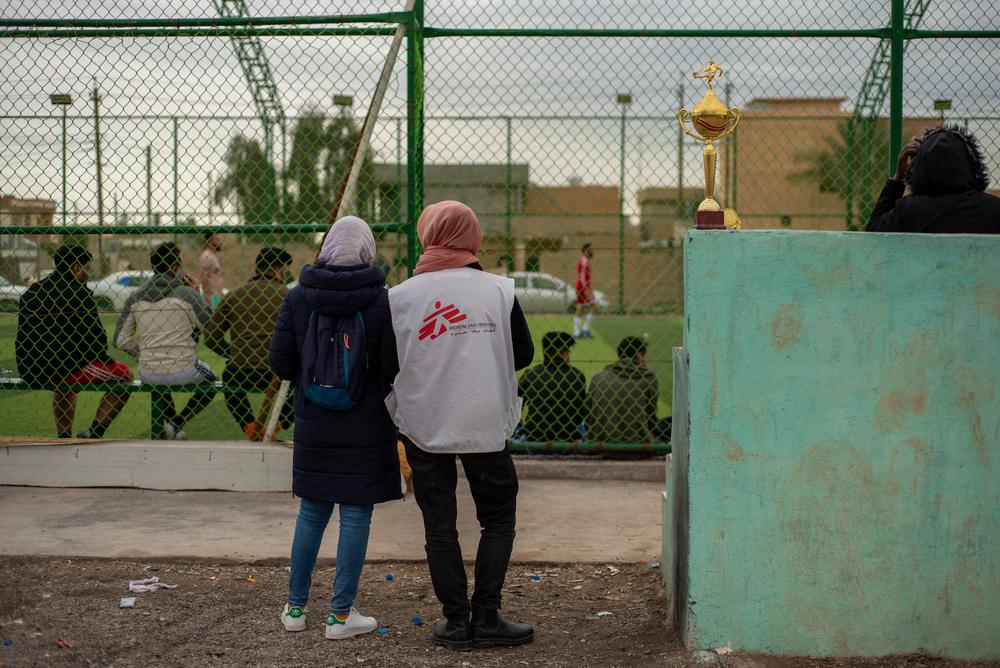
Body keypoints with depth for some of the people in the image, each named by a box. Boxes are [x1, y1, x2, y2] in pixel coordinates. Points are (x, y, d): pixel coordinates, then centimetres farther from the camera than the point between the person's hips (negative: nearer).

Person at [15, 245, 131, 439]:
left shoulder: (30, 292, 13)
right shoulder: (79, 293, -9)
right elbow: (97, 339, -9)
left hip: (28, 371, 8)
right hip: (64, 368, -8)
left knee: (64, 384, 41)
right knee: (124, 374, 7)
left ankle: (64, 439, 34)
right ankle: (94, 434, 5)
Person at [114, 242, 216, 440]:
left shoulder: (136, 297, 4)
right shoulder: (186, 294, -8)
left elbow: (122, 340, 3)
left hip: (147, 374, 4)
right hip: (182, 373, -4)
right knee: (210, 381, 28)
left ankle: (170, 423, 27)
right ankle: (177, 423, 9)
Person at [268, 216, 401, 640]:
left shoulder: (298, 298, -3)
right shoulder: (383, 300, -11)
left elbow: (280, 361, -1)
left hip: (314, 424, 3)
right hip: (367, 426, -3)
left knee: (311, 513, 16)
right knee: (356, 516, 5)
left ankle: (295, 606, 23)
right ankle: (341, 615, 9)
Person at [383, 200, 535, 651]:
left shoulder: (400, 297, -6)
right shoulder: (499, 290, -6)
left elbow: (386, 366, -2)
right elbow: (524, 354, 2)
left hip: (423, 427, 0)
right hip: (485, 424, 0)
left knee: (439, 526, 10)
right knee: (498, 520, 13)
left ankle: (457, 622, 12)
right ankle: (486, 618, 8)